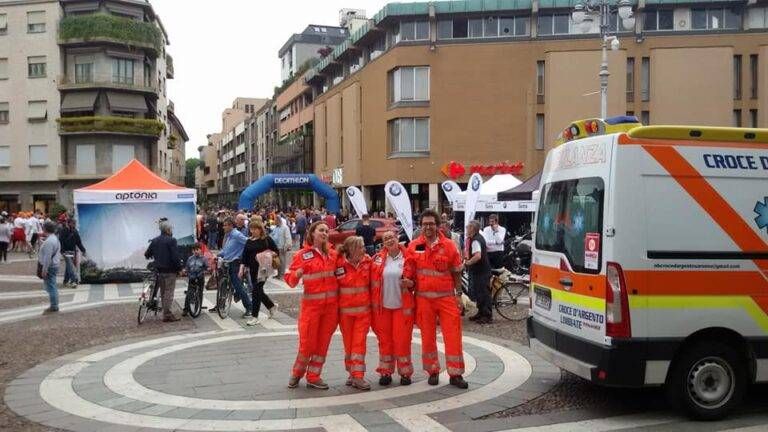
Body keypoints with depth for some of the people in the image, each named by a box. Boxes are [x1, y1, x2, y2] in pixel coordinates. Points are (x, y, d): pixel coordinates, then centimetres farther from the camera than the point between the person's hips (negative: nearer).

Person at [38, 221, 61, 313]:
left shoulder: (49, 241, -21)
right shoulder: (55, 239, 11)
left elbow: (47, 257, -23)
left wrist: (44, 270, -20)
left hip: (50, 267, -10)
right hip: (54, 265, 10)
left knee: (51, 287, -4)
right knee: (52, 286, 16)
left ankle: (54, 307, 1)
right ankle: (54, 305, 23)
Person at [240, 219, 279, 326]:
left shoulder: (267, 239, -3)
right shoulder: (249, 241, 11)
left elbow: (277, 251, -1)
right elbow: (244, 256, 10)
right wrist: (242, 269, 3)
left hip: (263, 268, -6)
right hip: (253, 269, 6)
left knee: (257, 291, -9)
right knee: (259, 291, 12)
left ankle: (254, 317, -4)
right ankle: (272, 306, 36)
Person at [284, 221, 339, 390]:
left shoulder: (332, 253, 6)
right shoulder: (302, 255, -5)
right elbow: (290, 279, -7)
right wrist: (297, 274, -27)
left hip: (331, 304, 4)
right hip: (311, 304, -4)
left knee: (323, 342, 8)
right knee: (307, 342, 0)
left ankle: (313, 377, 19)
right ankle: (296, 374, 22)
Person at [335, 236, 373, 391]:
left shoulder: (367, 261, -2)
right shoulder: (339, 263, -12)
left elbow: (372, 282, 7)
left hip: (363, 310, 1)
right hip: (345, 310, -1)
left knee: (359, 342, -2)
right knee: (348, 343, 10)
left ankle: (358, 376, 1)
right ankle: (352, 372, 24)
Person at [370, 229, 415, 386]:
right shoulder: (378, 258, 2)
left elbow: (415, 280, 7)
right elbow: (373, 281, 8)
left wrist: (410, 283, -14)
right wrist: (373, 302, 0)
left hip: (402, 306, -2)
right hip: (382, 306, 2)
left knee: (402, 339, 0)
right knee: (384, 339, 7)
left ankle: (405, 373, 13)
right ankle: (385, 372, 17)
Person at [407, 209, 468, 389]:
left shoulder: (448, 245, 1)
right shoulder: (414, 246, 3)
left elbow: (456, 272, 6)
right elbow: (409, 272, 8)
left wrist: (458, 294, 2)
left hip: (447, 298, -1)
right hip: (424, 298, 1)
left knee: (453, 335, -2)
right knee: (428, 337, 8)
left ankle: (455, 374, 7)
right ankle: (433, 371, 22)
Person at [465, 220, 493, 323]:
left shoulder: (475, 240, -21)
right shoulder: (479, 237, 12)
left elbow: (477, 256, -35)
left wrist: (468, 262, -21)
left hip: (480, 272, -11)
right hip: (482, 270, 11)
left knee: (483, 293, -5)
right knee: (478, 292, 18)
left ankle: (487, 316, -1)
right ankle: (481, 313, 26)